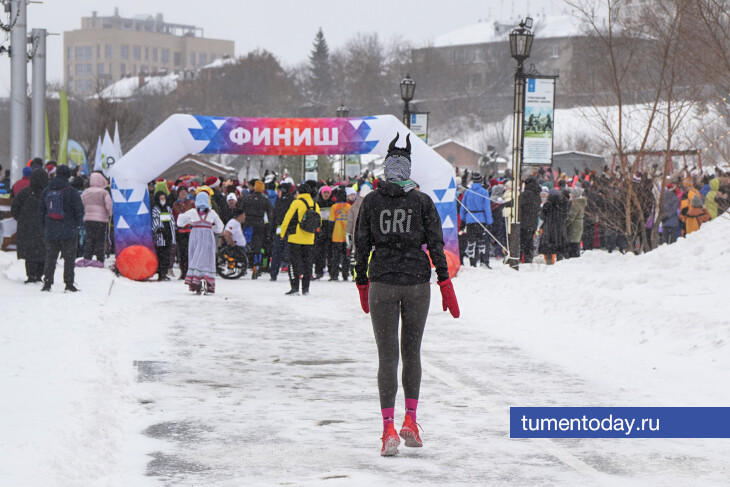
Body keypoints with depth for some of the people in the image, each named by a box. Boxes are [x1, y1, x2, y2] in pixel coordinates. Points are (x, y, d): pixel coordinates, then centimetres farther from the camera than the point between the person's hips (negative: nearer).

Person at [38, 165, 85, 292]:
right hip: (69, 231, -4)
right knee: (69, 258, 3)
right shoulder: (71, 191, -9)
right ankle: (69, 284, 0)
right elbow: (79, 210, -7)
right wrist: (78, 223, 11)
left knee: (50, 258, 10)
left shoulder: (46, 191, 6)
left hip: (51, 231, 4)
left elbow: (41, 210, 12)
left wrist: (45, 226, 21)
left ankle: (47, 283, 5)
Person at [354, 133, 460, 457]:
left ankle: (389, 429, -11)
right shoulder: (422, 201, 0)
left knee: (387, 356, 1)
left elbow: (362, 245, 4)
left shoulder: (370, 202, 1)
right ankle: (410, 421, 11)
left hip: (382, 283, 0)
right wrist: (445, 282, -3)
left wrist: (362, 284, 14)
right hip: (417, 282, 1)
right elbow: (436, 243, -5)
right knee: (411, 351, 17)